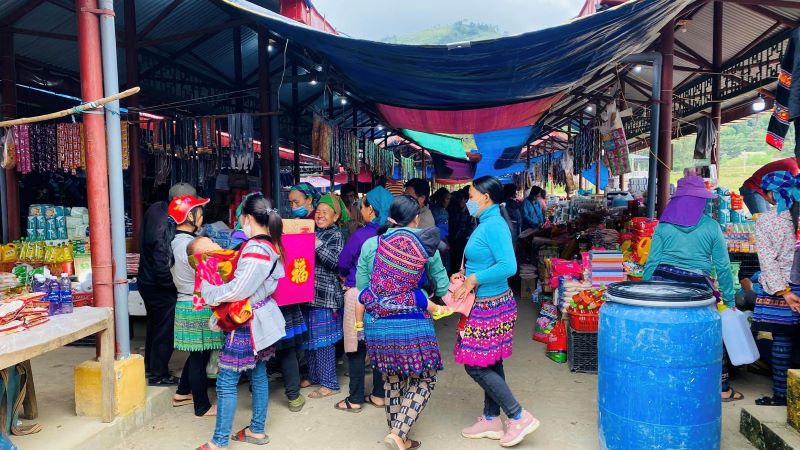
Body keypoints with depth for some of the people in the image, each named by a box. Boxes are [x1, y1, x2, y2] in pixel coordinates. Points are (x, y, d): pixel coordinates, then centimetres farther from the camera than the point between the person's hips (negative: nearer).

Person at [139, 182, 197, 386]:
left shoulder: (156, 208, -7)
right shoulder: (167, 230, -32)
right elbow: (163, 268, -31)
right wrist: (176, 284, -14)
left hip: (145, 280, 9)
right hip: (160, 286, -9)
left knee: (154, 323, 25)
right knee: (164, 330, 8)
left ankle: (150, 365, 42)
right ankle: (158, 375, 22)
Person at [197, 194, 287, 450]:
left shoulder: (255, 249, -22)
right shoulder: (271, 244, 6)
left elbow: (238, 291, -22)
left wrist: (207, 290, -10)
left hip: (247, 322, -9)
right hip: (261, 318, 10)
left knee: (226, 382, 0)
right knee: (258, 374, 17)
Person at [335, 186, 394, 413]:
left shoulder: (361, 235, -16)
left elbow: (343, 263, -3)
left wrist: (346, 277, 17)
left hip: (358, 294, -5)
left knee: (356, 347, 5)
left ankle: (355, 399, 13)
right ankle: (378, 394, 23)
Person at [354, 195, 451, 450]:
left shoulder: (371, 245, 2)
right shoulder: (425, 246, -1)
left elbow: (361, 289, 2)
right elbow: (442, 286, 2)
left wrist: (359, 322, 11)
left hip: (378, 325, 3)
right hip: (413, 324, -3)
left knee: (391, 380, 17)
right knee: (423, 379, 11)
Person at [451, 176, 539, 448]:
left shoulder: (494, 225, -19)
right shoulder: (487, 223, 11)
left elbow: (508, 266, -28)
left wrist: (474, 279, -20)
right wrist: (466, 275, 8)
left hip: (490, 306, -10)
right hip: (489, 303, 10)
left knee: (476, 365, -2)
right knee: (490, 363, 15)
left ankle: (519, 417, 6)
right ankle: (491, 421, 27)